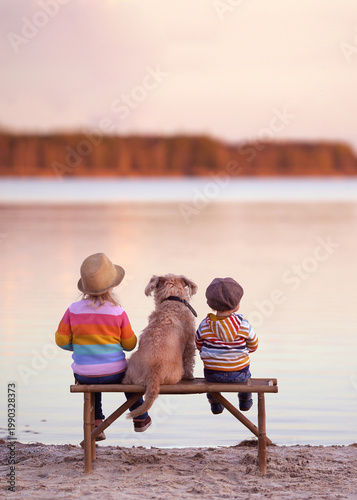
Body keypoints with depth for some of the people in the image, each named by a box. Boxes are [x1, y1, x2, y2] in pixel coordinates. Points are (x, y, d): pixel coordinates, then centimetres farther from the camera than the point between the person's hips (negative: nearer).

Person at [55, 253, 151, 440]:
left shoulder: (73, 310, -10)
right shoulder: (118, 313, -13)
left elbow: (62, 340, -3)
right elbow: (130, 345, -3)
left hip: (84, 376, 1)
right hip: (114, 375, -1)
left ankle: (96, 423, 31)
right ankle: (140, 419, 45)